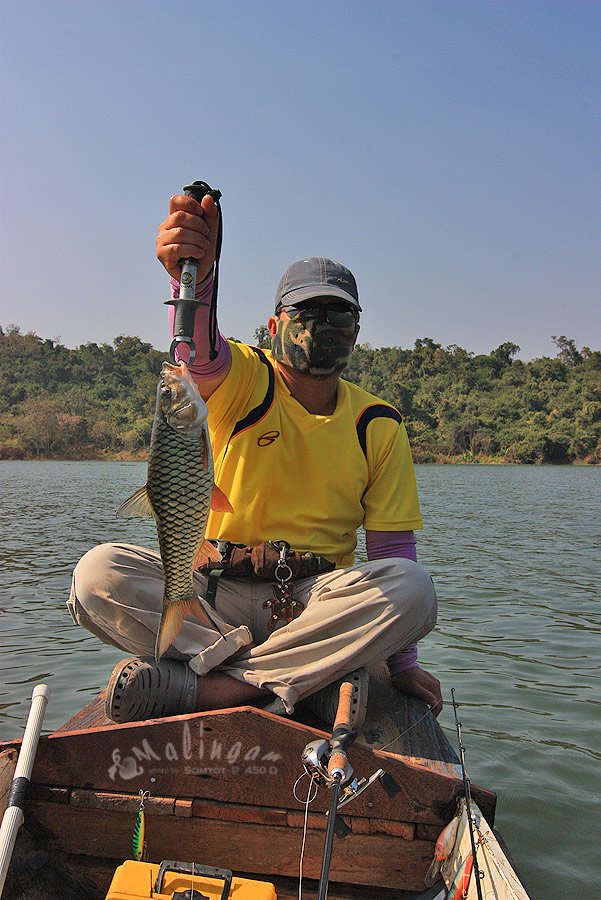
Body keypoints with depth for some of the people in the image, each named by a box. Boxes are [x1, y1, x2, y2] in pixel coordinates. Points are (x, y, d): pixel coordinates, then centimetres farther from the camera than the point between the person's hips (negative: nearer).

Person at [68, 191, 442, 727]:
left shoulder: (378, 426, 4)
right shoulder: (244, 379, -2)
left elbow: (393, 547, 3)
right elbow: (202, 355, -28)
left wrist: (401, 661, -3)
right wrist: (194, 277, -51)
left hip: (316, 600, 1)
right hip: (215, 592, -1)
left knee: (411, 587, -29)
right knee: (98, 573, -25)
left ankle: (196, 686, -24)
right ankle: (315, 675, -24)